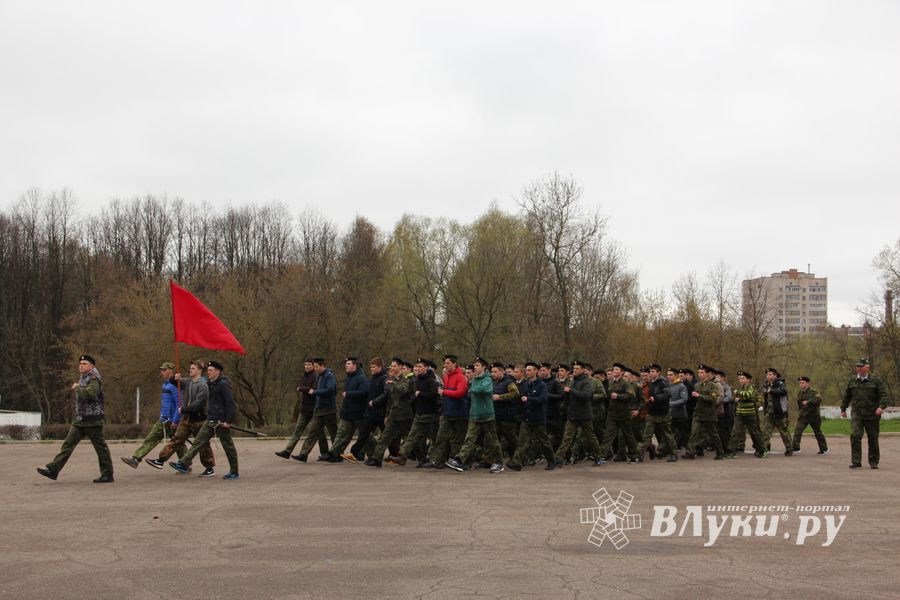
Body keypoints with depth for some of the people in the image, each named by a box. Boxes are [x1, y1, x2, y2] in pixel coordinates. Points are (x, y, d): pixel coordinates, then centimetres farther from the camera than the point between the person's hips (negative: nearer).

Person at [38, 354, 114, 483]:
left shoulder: (94, 378, -10)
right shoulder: (83, 378, 18)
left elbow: (89, 393, -29)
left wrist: (77, 387, -17)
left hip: (92, 420, -9)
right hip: (79, 420, 9)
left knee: (100, 447, -2)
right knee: (68, 443, 3)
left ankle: (107, 475, 4)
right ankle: (53, 469, 2)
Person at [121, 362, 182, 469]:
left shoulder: (174, 385, -16)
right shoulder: (165, 384, 14)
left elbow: (179, 404, -22)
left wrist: (175, 421, -23)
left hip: (173, 420, -9)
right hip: (163, 420, 9)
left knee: (178, 445, 1)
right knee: (150, 439, 4)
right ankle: (135, 459, 1)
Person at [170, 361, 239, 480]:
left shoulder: (223, 384, -14)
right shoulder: (211, 384, 14)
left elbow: (230, 403, -19)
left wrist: (228, 421, -22)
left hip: (221, 421, -9)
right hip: (211, 420, 9)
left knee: (228, 446, 1)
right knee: (198, 441, 2)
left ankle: (234, 473, 9)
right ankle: (184, 464, 0)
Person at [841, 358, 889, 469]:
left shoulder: (876, 380, -1)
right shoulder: (853, 381, 10)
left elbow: (883, 394, -6)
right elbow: (847, 396, 20)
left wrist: (881, 407, -21)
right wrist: (843, 409, 20)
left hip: (872, 415, -2)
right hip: (856, 414, 2)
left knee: (873, 439, 6)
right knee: (855, 436, -13)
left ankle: (873, 462, 20)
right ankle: (856, 461, -9)